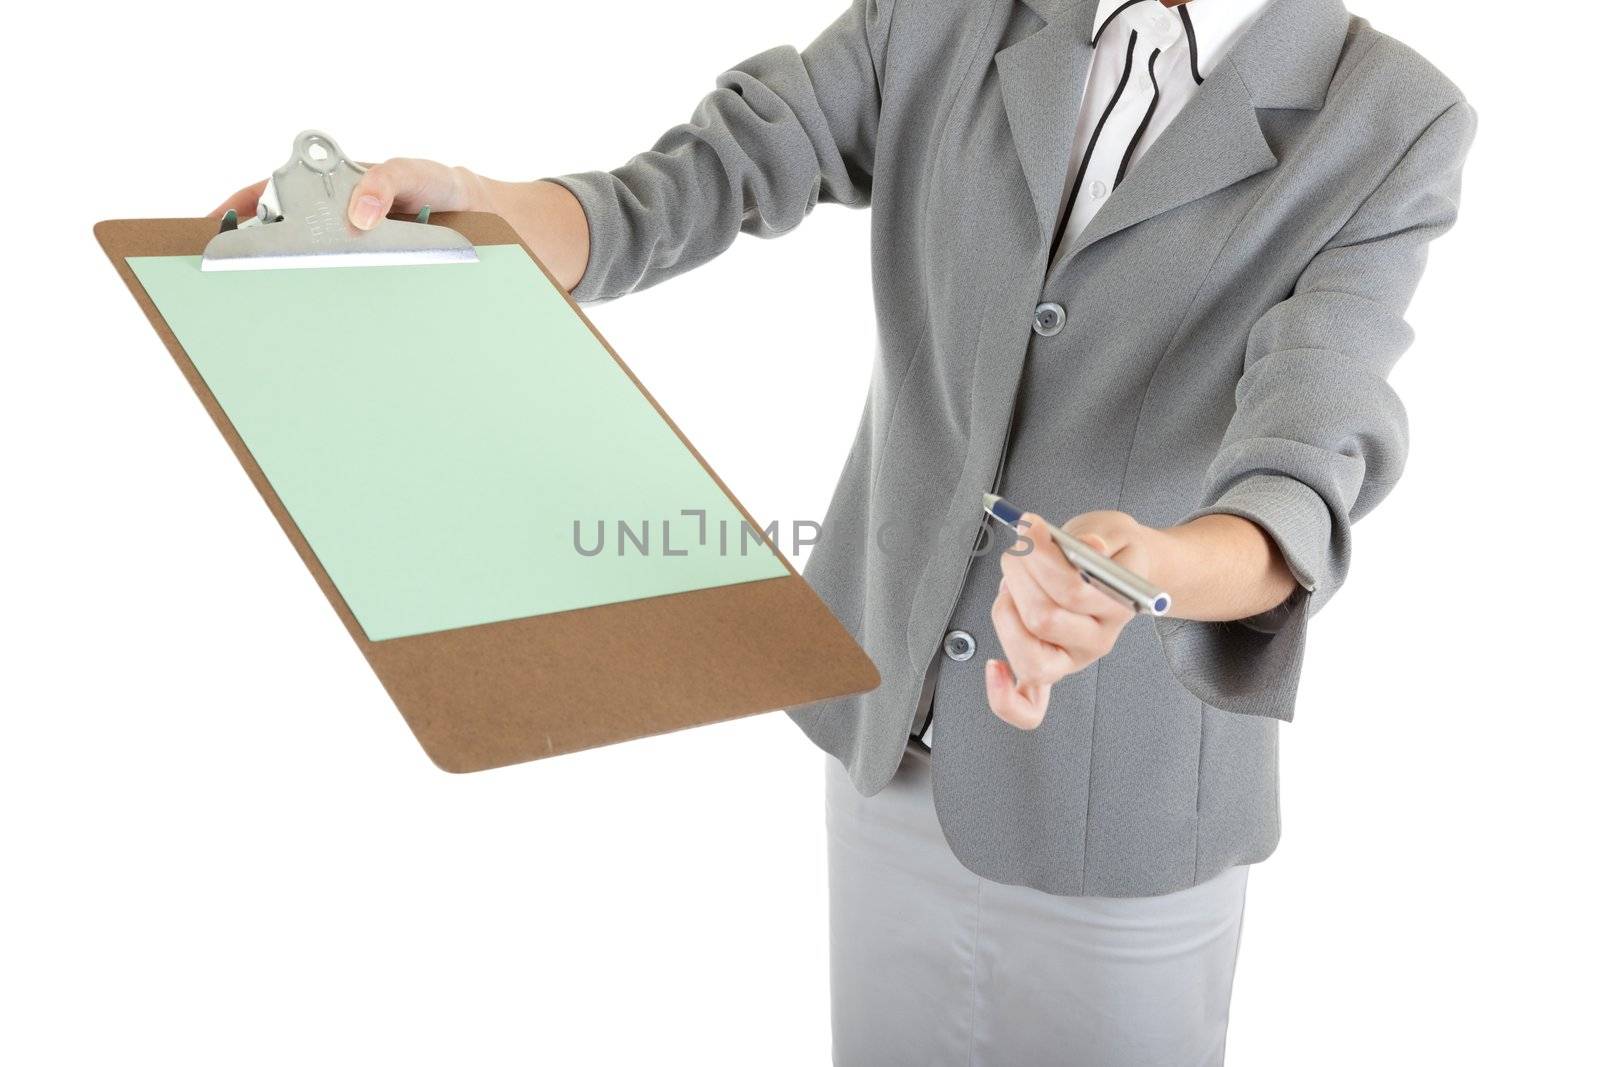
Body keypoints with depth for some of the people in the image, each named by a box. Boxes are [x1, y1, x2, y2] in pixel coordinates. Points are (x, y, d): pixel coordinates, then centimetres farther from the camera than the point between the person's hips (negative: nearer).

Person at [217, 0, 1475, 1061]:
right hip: (896, 709, 4)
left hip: (1118, 777, -3)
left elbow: (1300, 488, -29)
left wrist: (1150, 570, -53)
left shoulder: (1392, 130, -16)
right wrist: (464, 210, -33)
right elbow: (670, 205, -12)